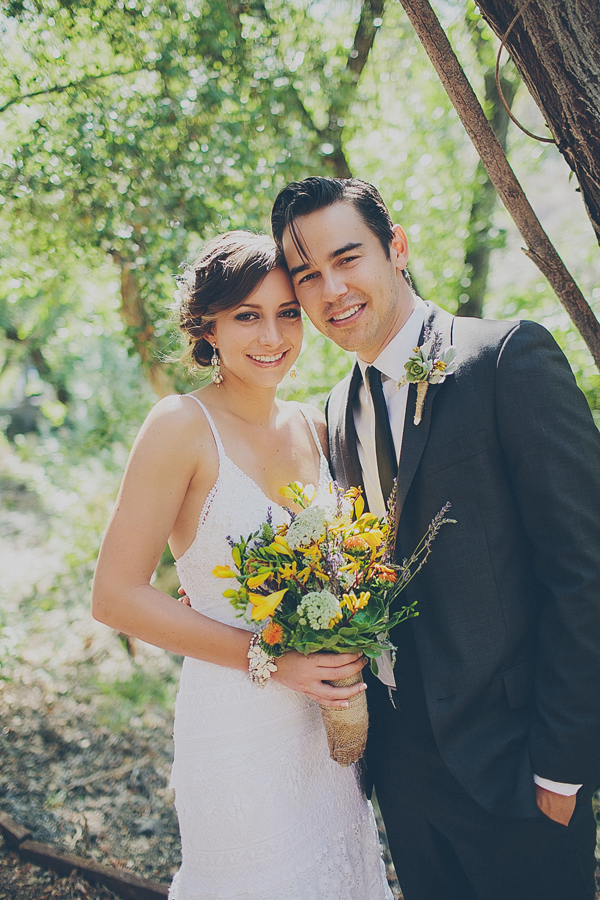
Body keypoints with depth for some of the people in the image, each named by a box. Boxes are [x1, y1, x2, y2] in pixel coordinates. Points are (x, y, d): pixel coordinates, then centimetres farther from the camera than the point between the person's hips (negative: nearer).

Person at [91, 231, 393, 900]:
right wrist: (268, 659, -18)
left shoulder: (312, 426, 3)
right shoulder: (183, 425, -15)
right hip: (238, 726, -6)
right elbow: (115, 598, -16)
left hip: (325, 716, 6)